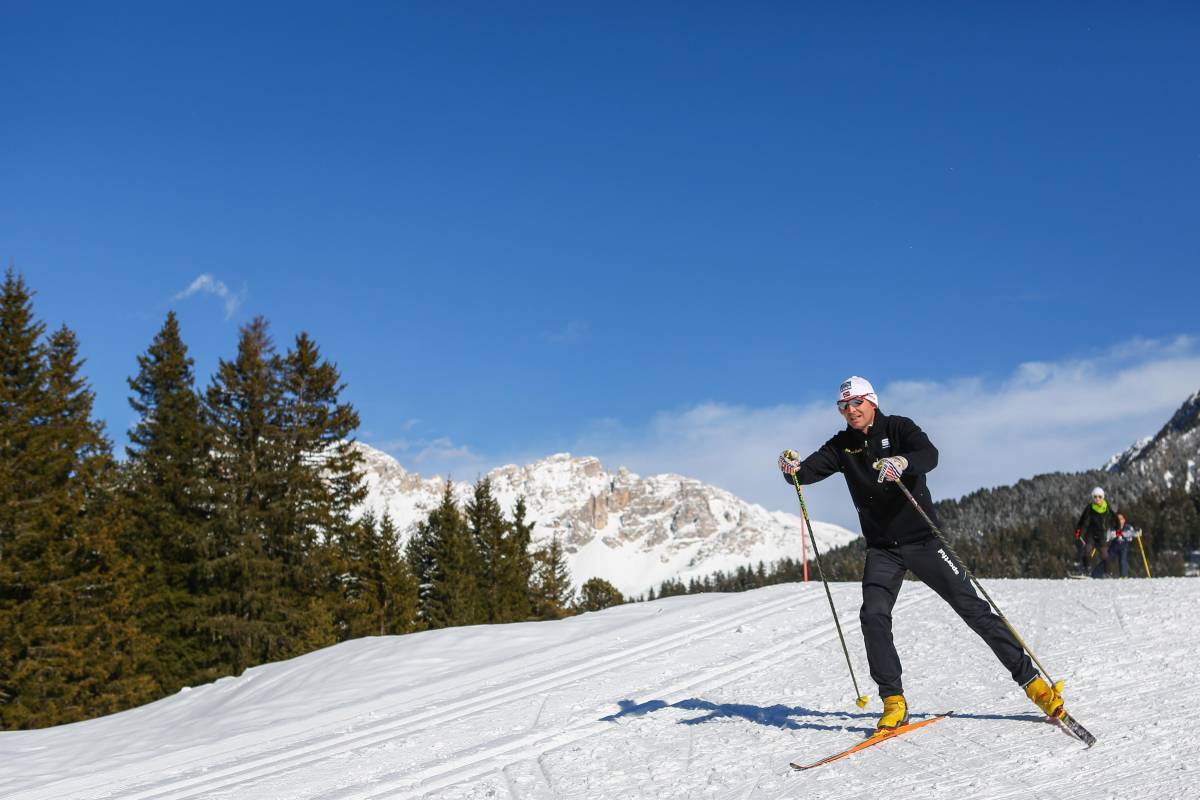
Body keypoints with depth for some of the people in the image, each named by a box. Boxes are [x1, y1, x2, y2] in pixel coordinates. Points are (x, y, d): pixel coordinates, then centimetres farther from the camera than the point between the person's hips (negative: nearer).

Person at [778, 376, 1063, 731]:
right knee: (873, 616, -16)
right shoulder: (842, 445, 4)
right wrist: (793, 469, -30)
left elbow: (930, 455, -26)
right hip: (882, 548, 3)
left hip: (923, 539, -3)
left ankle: (1030, 680, 8)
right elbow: (810, 469, -6)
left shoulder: (899, 428, -8)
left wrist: (902, 463, -48)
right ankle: (893, 702, -6)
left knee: (973, 609, -3)